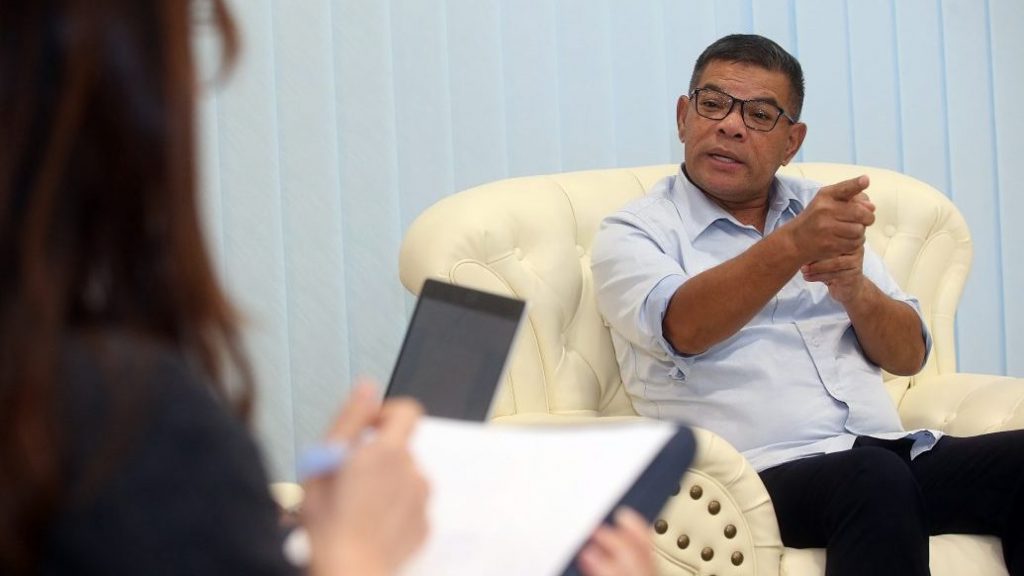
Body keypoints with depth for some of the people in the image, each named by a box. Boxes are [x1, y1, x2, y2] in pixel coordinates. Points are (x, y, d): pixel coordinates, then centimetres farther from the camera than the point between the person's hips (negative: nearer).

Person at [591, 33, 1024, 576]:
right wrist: (793, 245, -29)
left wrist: (854, 289, -6)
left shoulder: (821, 208, 21)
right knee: (877, 480, -37)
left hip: (891, 450, 6)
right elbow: (680, 328, -15)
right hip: (768, 470, -5)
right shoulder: (632, 234, 7)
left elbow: (909, 355, 16)